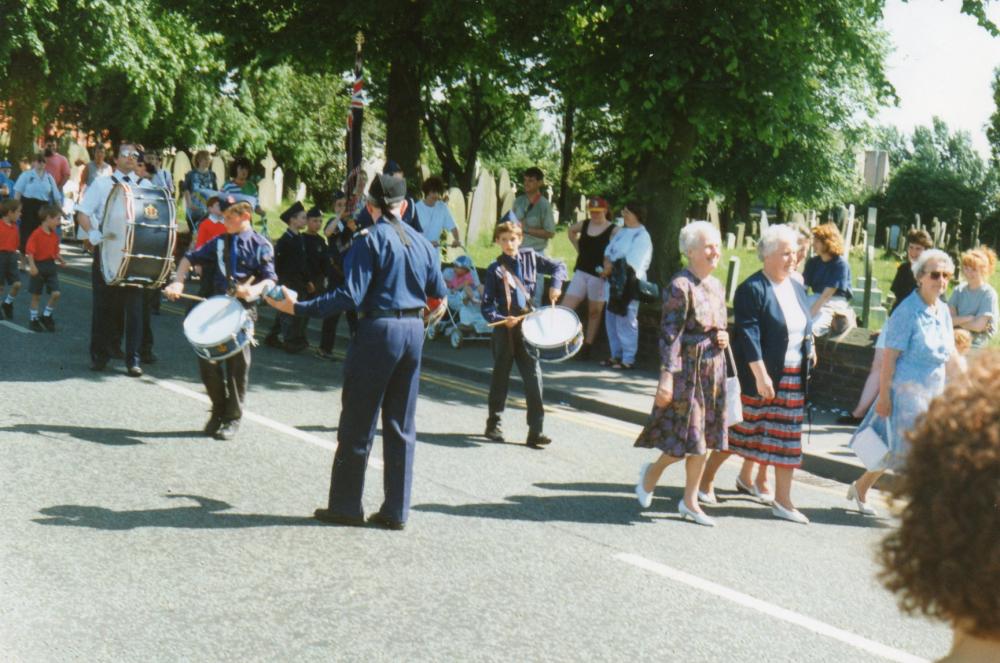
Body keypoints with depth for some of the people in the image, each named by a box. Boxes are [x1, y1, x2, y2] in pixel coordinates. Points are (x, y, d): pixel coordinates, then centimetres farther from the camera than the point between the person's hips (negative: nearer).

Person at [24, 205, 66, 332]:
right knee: (36, 296, 6)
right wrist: (32, 265, -26)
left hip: (51, 266, 5)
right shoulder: (37, 234, -14)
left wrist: (61, 260, -4)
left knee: (56, 293, -5)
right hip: (39, 266, -5)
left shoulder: (54, 235, 7)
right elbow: (30, 251, -17)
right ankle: (33, 320, 19)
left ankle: (46, 316, 13)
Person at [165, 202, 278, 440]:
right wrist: (178, 282, 1)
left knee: (238, 363, 0)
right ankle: (219, 408, 20)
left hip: (244, 309, -4)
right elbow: (190, 258, 16)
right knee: (206, 357, 0)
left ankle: (233, 418, 13)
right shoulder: (220, 242, 11)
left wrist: (254, 290, -28)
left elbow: (270, 280, -8)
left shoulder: (260, 245, -3)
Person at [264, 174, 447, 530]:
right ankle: (396, 511, 14)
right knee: (401, 427, 11)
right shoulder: (421, 242, 7)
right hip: (414, 331, 5)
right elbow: (438, 291, 14)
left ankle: (346, 506, 13)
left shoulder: (369, 240, -10)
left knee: (358, 425, 6)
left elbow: (352, 296, -18)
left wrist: (300, 307, -16)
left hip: (378, 330, -5)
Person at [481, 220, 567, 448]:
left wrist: (556, 285, -5)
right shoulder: (495, 269, -3)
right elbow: (486, 305, -5)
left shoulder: (530, 257, 5)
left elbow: (559, 266, 13)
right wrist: (500, 319, -21)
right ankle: (493, 424, 27)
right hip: (504, 329, -1)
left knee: (533, 376, -6)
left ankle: (535, 431, -4)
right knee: (500, 377, 11)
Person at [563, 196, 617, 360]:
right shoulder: (584, 225, 8)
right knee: (565, 308, -4)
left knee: (594, 312, 6)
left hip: (599, 275, -5)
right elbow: (571, 231, 29)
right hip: (581, 272, 5)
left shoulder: (613, 230, -9)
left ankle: (586, 348, 12)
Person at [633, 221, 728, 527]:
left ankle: (690, 501, 19)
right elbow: (669, 335, -16)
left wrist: (724, 338, 1)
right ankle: (652, 471, 25)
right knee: (687, 436, -4)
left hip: (713, 369, 8)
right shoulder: (680, 286, -14)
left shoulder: (716, 286, 10)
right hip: (688, 369, -8)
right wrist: (667, 376, -20)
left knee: (704, 438, 9)